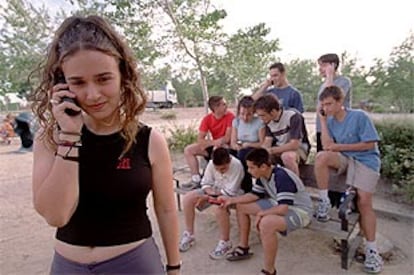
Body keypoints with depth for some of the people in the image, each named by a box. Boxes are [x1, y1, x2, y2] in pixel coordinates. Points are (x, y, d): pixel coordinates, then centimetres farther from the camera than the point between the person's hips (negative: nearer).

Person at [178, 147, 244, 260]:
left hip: (231, 194, -6)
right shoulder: (211, 163, -13)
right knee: (188, 198, -11)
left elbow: (230, 191, -26)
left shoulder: (237, 165, -28)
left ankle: (225, 242, -16)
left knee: (220, 206, -39)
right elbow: (206, 183, -3)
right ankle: (189, 234, 5)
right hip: (214, 190, 6)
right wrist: (209, 192, -24)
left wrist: (214, 193, -21)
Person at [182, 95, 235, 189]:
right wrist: (213, 142, -27)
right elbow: (200, 139, -10)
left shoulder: (230, 116, -15)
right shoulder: (207, 119, -5)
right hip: (213, 145, 5)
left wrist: (213, 142, -23)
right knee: (188, 150, -7)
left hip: (227, 146, -5)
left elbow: (228, 138, -19)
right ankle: (196, 179, -14)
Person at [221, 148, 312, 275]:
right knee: (241, 206, 8)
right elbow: (254, 195, 8)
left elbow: (283, 209, -37)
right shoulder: (262, 175, -5)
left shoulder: (281, 177, -31)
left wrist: (261, 214, -22)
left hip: (299, 211, -9)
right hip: (280, 205, 9)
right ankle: (243, 248, 21)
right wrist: (231, 200, 0)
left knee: (266, 223, -39)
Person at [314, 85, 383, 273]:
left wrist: (341, 147, -13)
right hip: (344, 159, 3)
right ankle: (324, 202, -17)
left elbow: (370, 144, -10)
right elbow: (327, 146, -9)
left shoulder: (359, 116, -9)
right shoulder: (330, 121, 4)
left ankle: (371, 249, 1)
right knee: (321, 157, -29)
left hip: (365, 160, -3)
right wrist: (323, 120, -7)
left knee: (364, 201, -14)